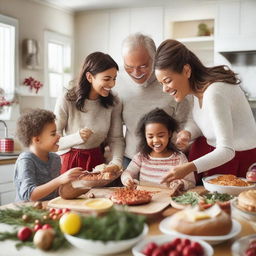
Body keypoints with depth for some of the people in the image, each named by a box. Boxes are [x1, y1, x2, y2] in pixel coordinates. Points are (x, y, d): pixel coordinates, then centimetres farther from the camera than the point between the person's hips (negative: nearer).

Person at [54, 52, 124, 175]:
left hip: (97, 159, 2)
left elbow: (116, 138, -4)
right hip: (70, 161, -2)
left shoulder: (113, 102, -6)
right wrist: (77, 138, -31)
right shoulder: (66, 101, -15)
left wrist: (116, 162, -22)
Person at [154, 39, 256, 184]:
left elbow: (226, 150, -32)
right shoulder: (198, 85, -5)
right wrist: (186, 133, -15)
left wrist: (189, 168, -43)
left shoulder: (214, 93, -31)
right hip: (209, 150, 7)